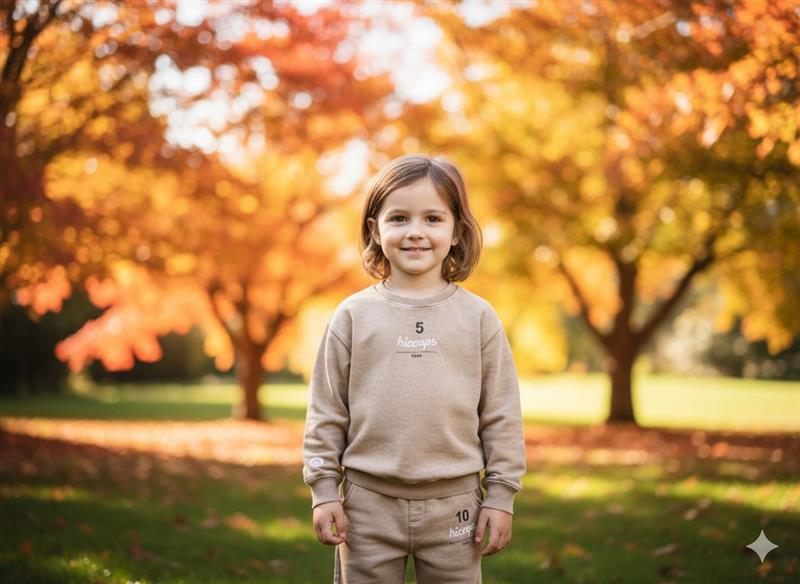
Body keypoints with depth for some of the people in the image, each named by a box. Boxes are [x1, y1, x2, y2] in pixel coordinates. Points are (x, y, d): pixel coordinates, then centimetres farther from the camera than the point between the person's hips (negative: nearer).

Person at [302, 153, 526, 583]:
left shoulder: (478, 317, 0)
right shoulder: (352, 316, 0)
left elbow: (501, 414, 2)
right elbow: (326, 411, 3)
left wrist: (501, 495, 0)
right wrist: (323, 490, 0)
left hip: (453, 503, 0)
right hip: (369, 501, 0)